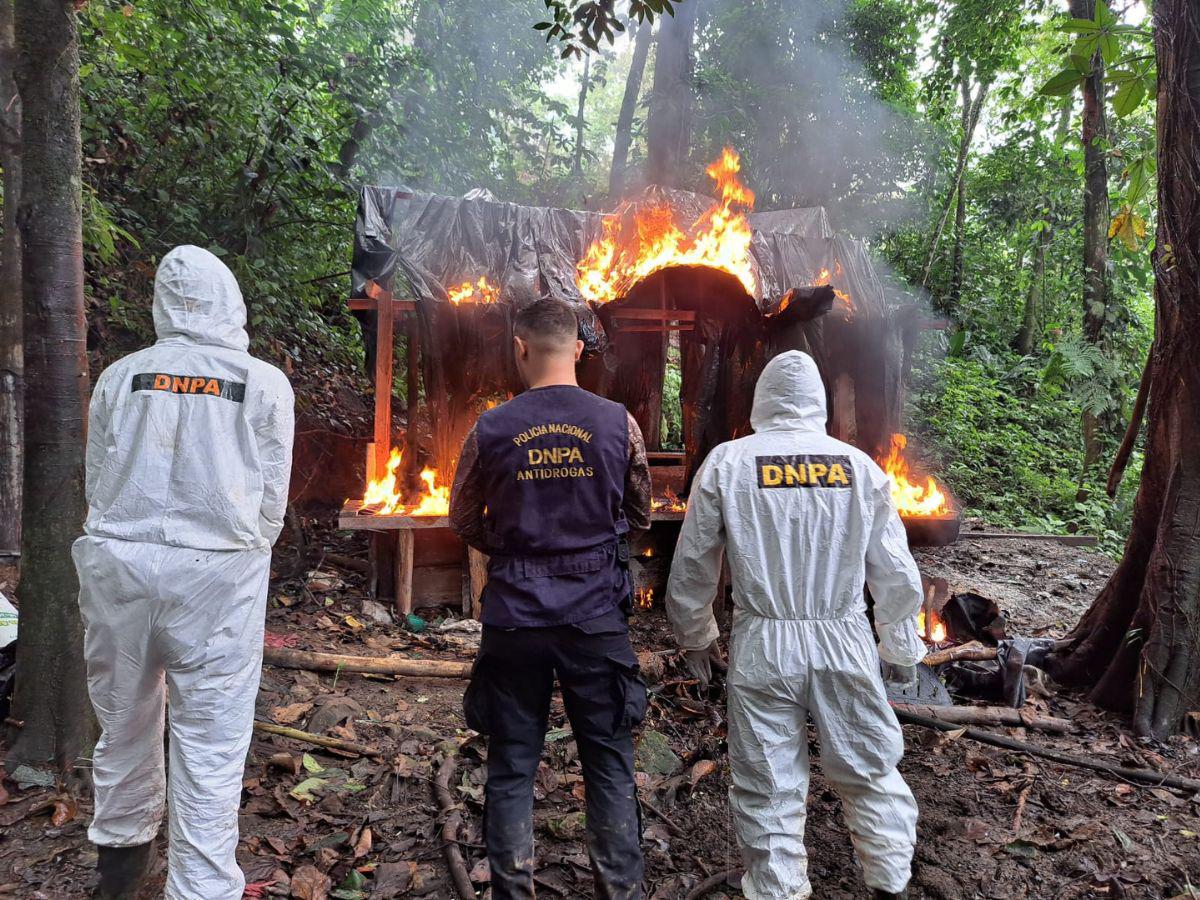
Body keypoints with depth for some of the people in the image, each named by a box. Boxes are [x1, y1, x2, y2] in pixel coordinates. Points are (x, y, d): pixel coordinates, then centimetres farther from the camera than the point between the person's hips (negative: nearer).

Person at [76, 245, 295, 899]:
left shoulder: (119, 377, 2)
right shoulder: (265, 383, -3)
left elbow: (97, 482, 9)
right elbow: (271, 501, 0)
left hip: (118, 563, 4)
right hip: (217, 574, -3)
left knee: (124, 716, 21)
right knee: (209, 739, 4)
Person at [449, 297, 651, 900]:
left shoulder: (490, 429, -5)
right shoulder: (618, 424, -4)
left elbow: (464, 524, 6)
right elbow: (639, 517, 8)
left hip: (514, 617, 0)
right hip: (597, 616, 0)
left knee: (511, 767, 13)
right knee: (610, 765, 13)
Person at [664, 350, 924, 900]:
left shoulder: (726, 463, -4)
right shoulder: (859, 465, 0)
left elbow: (691, 566, 1)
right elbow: (895, 573, 5)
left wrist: (695, 637, 17)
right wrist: (901, 648, 19)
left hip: (762, 647, -1)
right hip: (844, 643, 2)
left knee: (770, 788, 10)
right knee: (870, 771, 19)